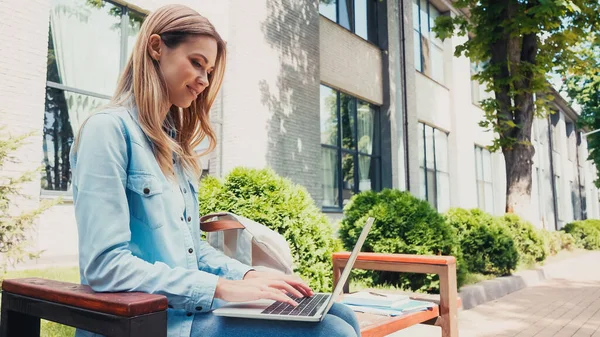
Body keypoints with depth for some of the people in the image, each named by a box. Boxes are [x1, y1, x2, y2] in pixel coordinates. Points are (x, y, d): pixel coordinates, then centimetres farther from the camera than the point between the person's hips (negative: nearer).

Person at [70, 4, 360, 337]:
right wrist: (221, 288, -21)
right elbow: (104, 265, -19)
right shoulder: (109, 129, -11)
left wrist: (247, 275, 1)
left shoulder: (172, 143, 16)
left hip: (192, 307, 8)